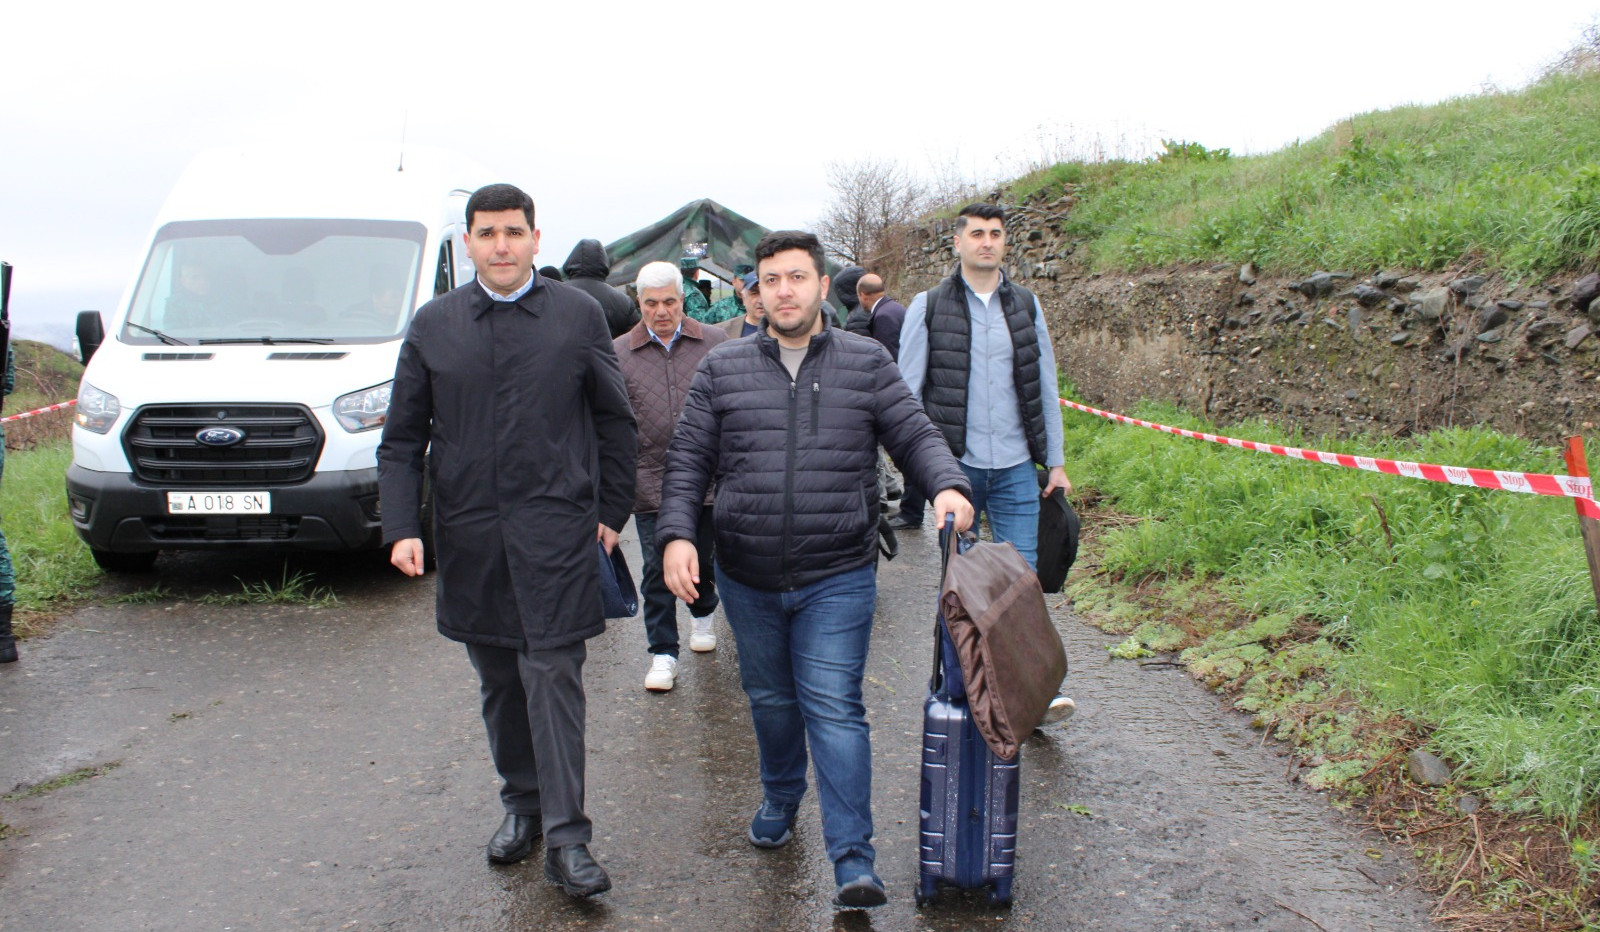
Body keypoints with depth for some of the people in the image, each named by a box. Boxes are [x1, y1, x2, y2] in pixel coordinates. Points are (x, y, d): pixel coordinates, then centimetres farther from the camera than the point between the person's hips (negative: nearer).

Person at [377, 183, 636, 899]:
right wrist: (402, 527, -3)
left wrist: (610, 511, 6)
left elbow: (615, 419, 9)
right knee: (499, 681, 12)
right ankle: (522, 805, 29)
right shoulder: (434, 324, 7)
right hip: (468, 536, 3)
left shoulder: (578, 315, 3)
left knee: (552, 677, -6)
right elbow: (402, 438, 8)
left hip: (555, 531, -3)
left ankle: (566, 839, -1)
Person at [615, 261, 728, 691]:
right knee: (657, 571, 3)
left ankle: (703, 613, 46)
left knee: (704, 558, 17)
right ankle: (663, 653, 14)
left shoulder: (714, 342, 1)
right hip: (650, 482, 0)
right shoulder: (620, 353, 1)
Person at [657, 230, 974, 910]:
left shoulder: (866, 363, 2)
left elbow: (915, 436, 2)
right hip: (746, 578, 3)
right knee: (770, 698, 18)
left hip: (837, 579, -2)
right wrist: (676, 535, -10)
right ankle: (779, 800, 43)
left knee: (834, 709, -6)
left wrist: (947, 486, -18)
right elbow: (688, 461, 4)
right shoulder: (722, 369, 4)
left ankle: (853, 860, -2)